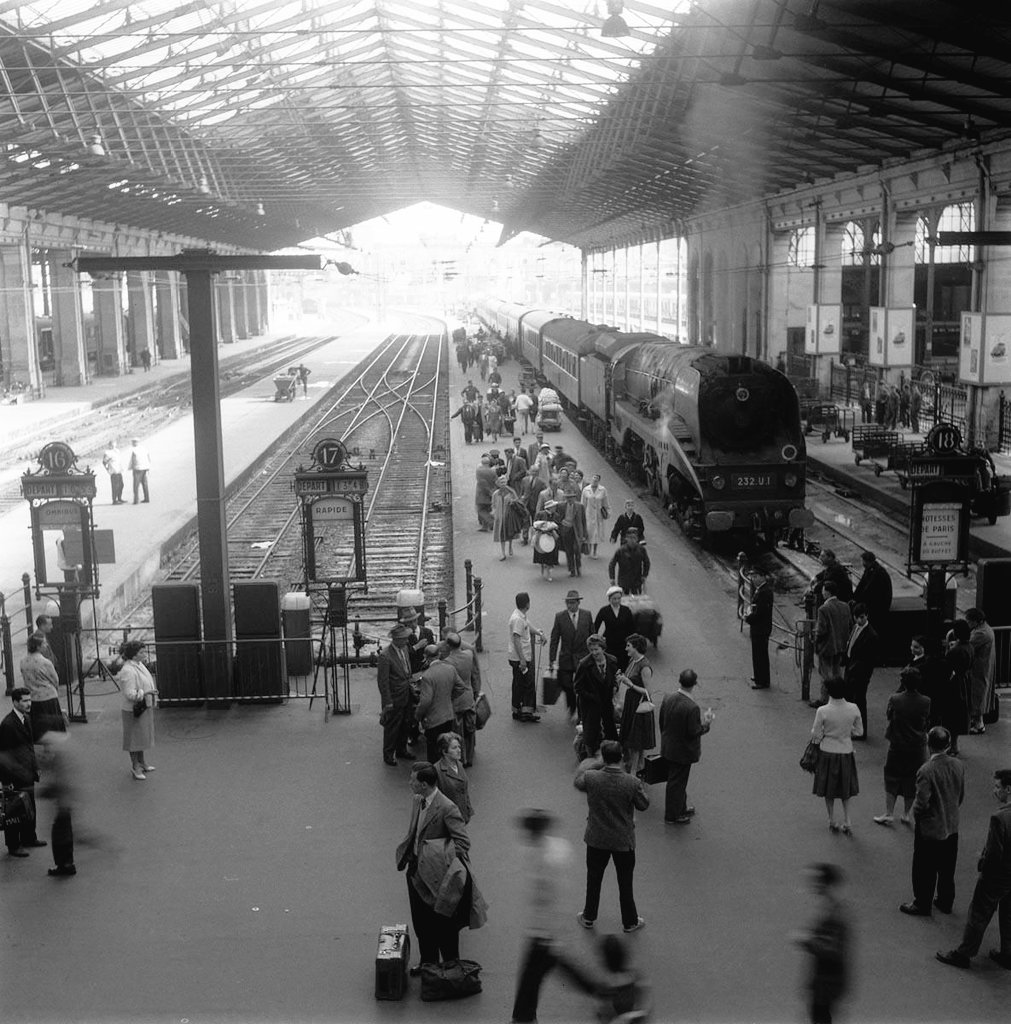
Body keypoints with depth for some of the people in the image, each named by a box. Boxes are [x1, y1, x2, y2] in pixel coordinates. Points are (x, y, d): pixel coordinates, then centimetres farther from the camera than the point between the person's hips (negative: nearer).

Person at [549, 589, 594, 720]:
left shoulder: (587, 615, 0)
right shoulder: (560, 617, -3)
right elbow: (554, 639, -2)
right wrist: (551, 659, -4)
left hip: (583, 658, 0)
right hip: (566, 659, 0)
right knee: (567, 686, 3)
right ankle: (571, 708, 29)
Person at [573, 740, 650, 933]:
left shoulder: (591, 778, -20)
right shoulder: (632, 783, -23)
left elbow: (577, 781, 4)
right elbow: (643, 805, -7)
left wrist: (595, 764, 13)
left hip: (596, 839, 1)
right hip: (624, 841, -1)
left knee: (594, 879, 21)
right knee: (625, 883, 17)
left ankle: (589, 917, 37)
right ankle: (629, 922, 31)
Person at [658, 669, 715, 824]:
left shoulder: (667, 699, -9)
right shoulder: (692, 708, -30)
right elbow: (693, 733, -24)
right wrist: (706, 723, -10)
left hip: (667, 748, 7)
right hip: (682, 752, -7)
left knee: (677, 781, 25)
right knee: (677, 783, 11)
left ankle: (681, 808, 43)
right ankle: (672, 816, 26)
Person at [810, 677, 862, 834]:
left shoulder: (822, 711, -21)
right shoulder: (853, 709, -14)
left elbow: (815, 735, -11)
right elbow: (859, 731, -1)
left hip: (827, 752, -2)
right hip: (846, 751, 2)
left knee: (829, 787, 17)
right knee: (845, 788, 21)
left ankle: (832, 822, 27)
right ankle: (847, 821, 17)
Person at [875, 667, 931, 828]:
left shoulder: (895, 699, -19)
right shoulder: (925, 702, -13)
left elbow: (888, 714, 0)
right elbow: (927, 723, -1)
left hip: (897, 746, -2)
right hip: (917, 747, 2)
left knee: (892, 779, 13)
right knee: (912, 780, 16)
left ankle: (888, 813, 15)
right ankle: (907, 814, 25)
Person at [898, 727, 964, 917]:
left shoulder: (926, 771, -27)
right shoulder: (958, 766, -8)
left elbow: (922, 803, -23)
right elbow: (961, 795, 4)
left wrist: (916, 815, -2)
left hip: (930, 829, -6)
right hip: (952, 827, 6)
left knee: (925, 871, 11)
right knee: (947, 869, 21)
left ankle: (922, 905, 24)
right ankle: (946, 902, 35)